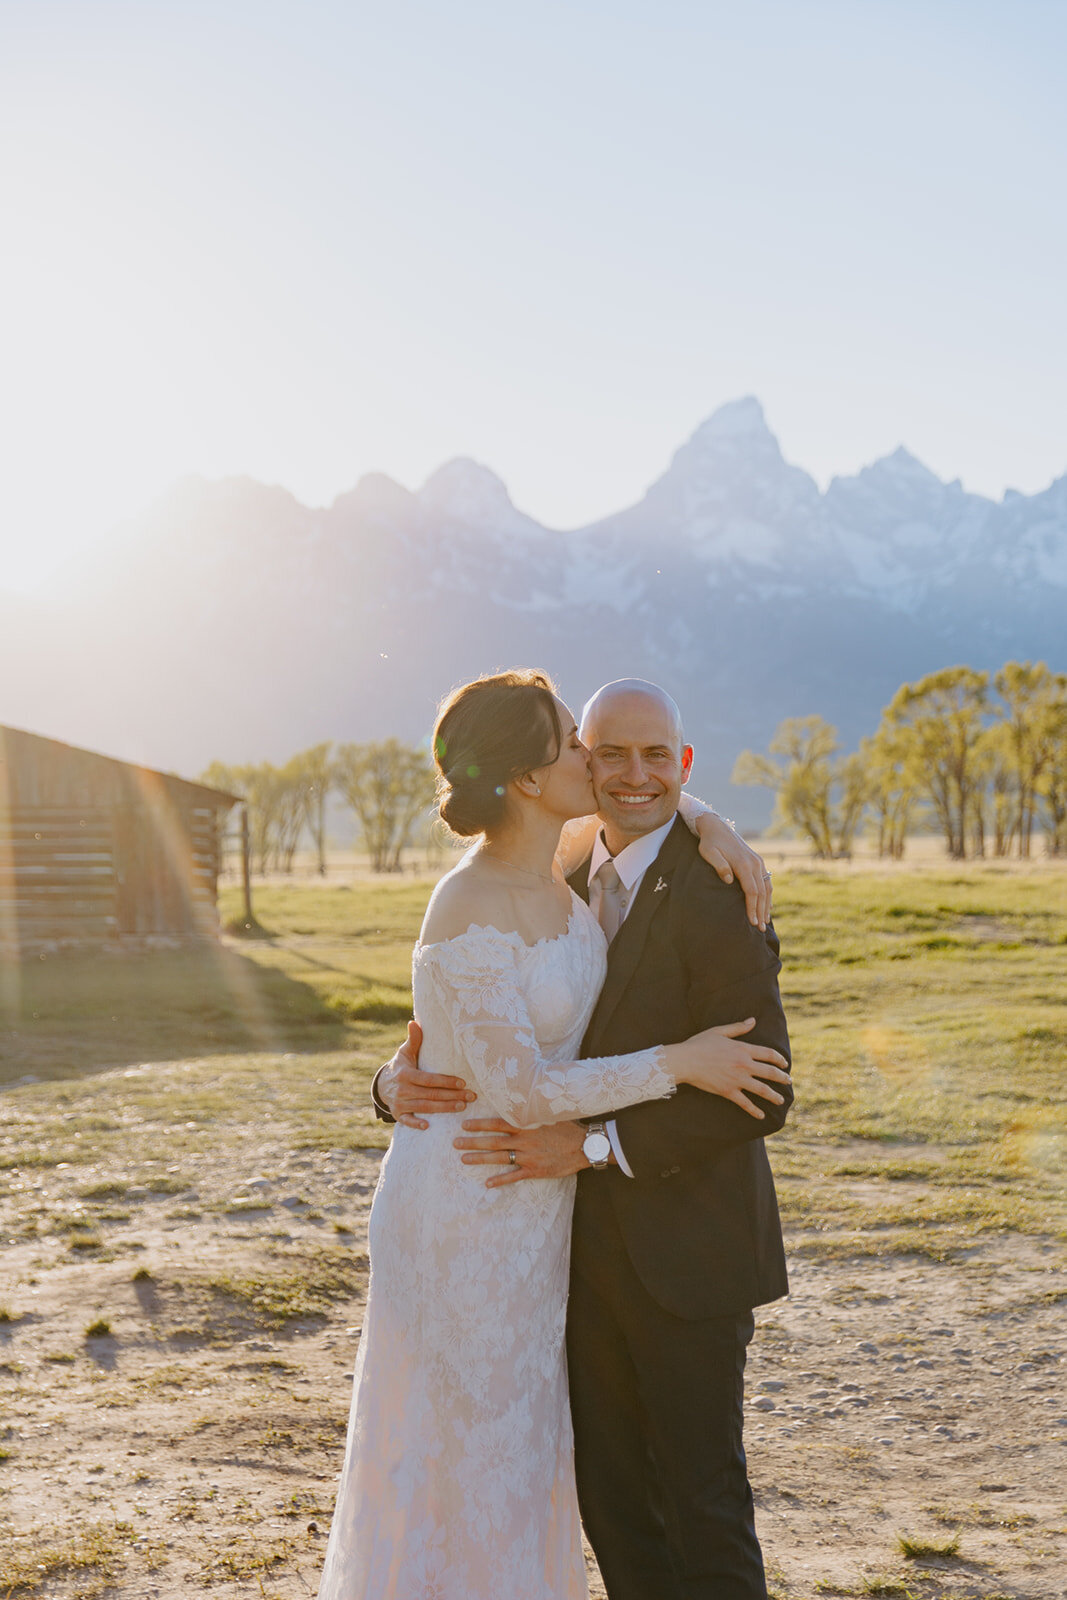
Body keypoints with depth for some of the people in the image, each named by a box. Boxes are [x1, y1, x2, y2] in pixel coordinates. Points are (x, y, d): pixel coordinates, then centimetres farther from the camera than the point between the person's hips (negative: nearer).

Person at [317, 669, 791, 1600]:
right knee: (468, 1451, 6)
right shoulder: (470, 919, -26)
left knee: (507, 1435, 20)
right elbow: (521, 1093, -26)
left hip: (529, 1203, 8)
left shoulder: (554, 876, -1)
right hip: (465, 1216, -8)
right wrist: (679, 1063, -22)